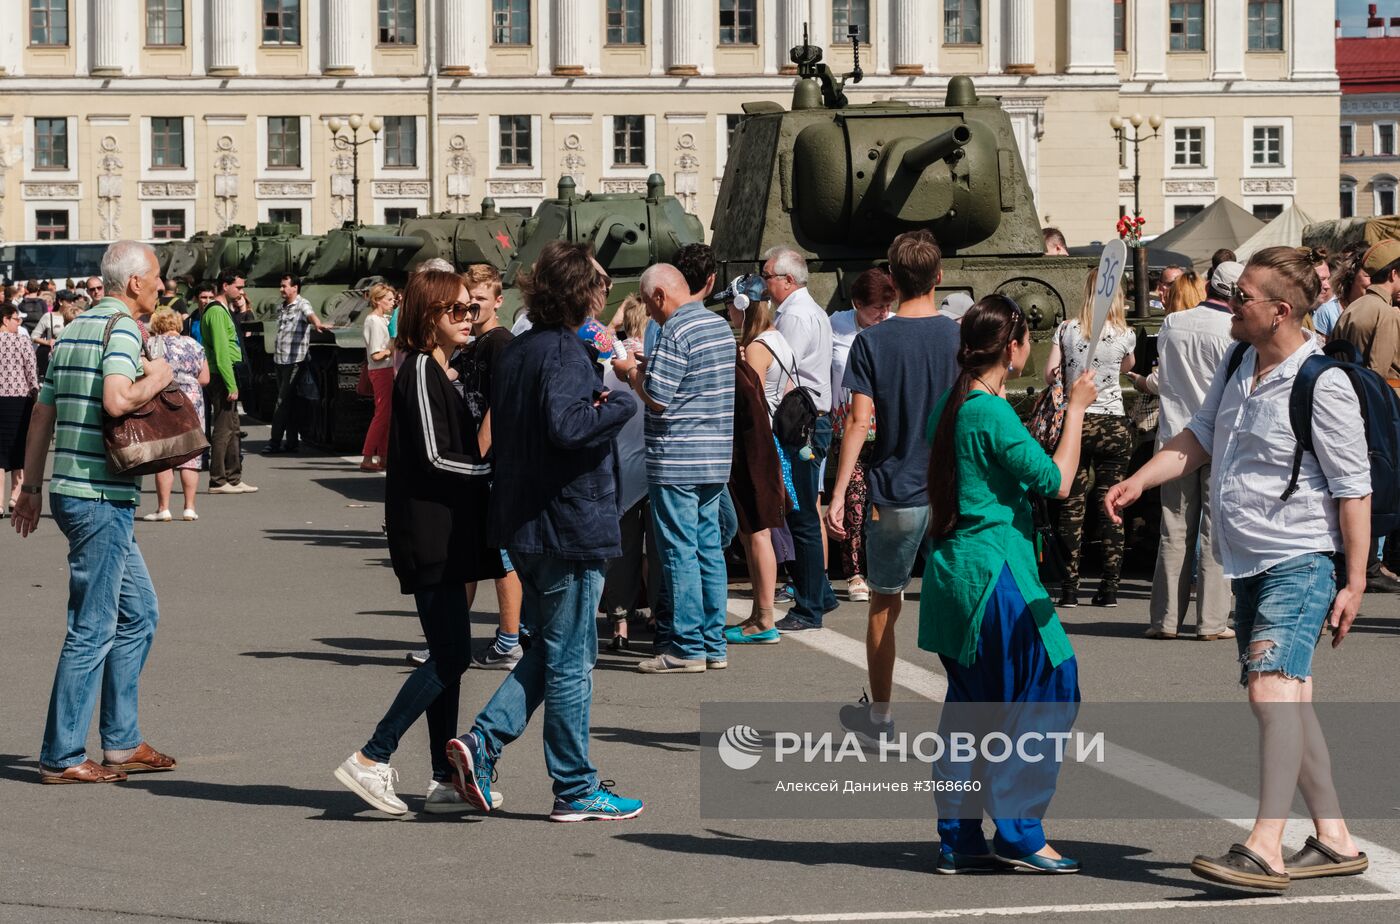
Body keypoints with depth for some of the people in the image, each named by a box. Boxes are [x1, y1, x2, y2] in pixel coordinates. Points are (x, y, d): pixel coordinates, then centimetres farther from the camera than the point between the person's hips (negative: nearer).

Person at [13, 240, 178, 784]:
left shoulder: (74, 329, 16)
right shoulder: (122, 326, -11)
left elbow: (42, 414, 19)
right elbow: (117, 400, -28)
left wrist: (33, 487, 24)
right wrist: (154, 379, -9)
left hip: (71, 491, 10)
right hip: (101, 496, -10)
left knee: (138, 614, 16)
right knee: (93, 628, -4)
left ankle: (122, 743, 18)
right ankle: (61, 756, 0)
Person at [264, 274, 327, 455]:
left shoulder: (302, 305, -7)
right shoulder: (282, 308, 17)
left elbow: (310, 314, -29)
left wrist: (317, 324, -51)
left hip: (295, 360, -8)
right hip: (280, 359, 8)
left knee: (283, 401, -8)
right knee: (288, 402, 9)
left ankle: (275, 442, -6)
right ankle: (292, 440, 13)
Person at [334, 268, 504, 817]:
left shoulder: (440, 371, 18)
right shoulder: (421, 371, -12)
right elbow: (434, 457, -17)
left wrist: (492, 471, 8)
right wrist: (499, 469, -12)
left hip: (446, 531, 10)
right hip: (428, 535, -10)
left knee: (448, 656, 9)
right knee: (450, 655, -10)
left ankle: (444, 781, 12)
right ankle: (371, 760, -7)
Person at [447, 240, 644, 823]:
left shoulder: (517, 352, 12)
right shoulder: (566, 353, -17)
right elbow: (566, 426, -32)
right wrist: (620, 403, -16)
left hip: (522, 526, 9)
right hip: (569, 525, -9)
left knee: (549, 650, 19)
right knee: (571, 661, 0)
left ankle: (483, 741, 4)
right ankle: (576, 790, 9)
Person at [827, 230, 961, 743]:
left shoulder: (872, 341, -6)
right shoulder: (962, 337, -1)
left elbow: (859, 420, -11)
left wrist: (839, 493, -7)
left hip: (896, 494, -1)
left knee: (883, 605, 14)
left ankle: (879, 716, 24)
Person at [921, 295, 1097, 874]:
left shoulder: (949, 407, 11)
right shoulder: (993, 414, -17)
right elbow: (1056, 481, -15)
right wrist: (1075, 409, -7)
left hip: (953, 575, 9)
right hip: (994, 572, -9)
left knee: (969, 707, 13)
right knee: (1040, 693, -1)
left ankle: (960, 840, 14)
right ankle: (1019, 836, 0)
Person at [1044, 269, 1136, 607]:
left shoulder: (1066, 329, -2)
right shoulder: (1125, 334, -1)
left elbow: (1049, 375, 0)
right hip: (1114, 424, 0)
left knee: (1072, 506, 3)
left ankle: (1070, 588, 1)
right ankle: (1109, 588, 4)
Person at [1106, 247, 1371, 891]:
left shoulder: (1322, 386, -15)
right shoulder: (1237, 368, 9)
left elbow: (1353, 488, -13)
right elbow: (1200, 438, 20)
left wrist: (1354, 580, -14)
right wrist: (1139, 480, 5)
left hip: (1301, 562, -9)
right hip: (1251, 565, 9)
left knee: (1272, 690, -22)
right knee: (1286, 700, 11)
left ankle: (1264, 849, -28)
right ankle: (1335, 841, 19)